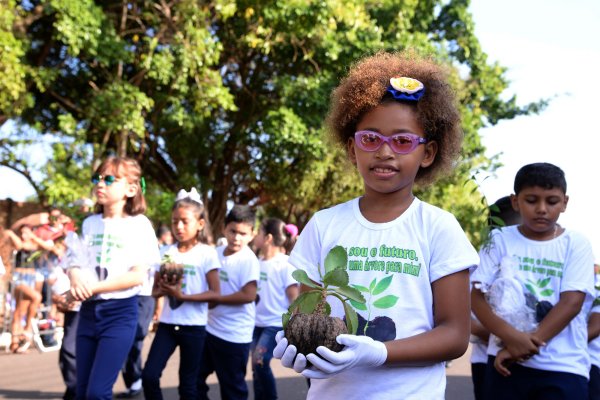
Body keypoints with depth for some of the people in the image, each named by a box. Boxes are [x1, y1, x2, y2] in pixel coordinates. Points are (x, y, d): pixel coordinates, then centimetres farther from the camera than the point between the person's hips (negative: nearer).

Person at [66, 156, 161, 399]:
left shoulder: (139, 224, -6)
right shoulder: (90, 223, 9)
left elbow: (138, 275, -12)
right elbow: (75, 264, 11)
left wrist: (94, 287, -18)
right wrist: (75, 277, -14)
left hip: (120, 313, -5)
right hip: (89, 311, 5)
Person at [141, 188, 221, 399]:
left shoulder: (207, 253, -7)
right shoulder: (167, 252, 5)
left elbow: (215, 293, -10)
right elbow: (154, 290, 10)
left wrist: (182, 295, -19)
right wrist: (164, 288, -14)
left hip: (193, 326, -4)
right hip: (167, 324, 4)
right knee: (149, 375, -6)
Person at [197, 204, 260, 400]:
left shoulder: (248, 260, -15)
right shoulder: (216, 253, 5)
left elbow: (248, 295, -24)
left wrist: (216, 299, -16)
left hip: (234, 336, -7)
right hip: (209, 329, 8)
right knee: (195, 377, 17)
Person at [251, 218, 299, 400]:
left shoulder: (285, 264, -11)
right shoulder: (258, 262, 6)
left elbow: (294, 297, -11)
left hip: (277, 324, -6)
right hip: (257, 323, 7)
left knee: (260, 361, -18)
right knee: (257, 367, 7)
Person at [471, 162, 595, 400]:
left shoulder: (576, 245, 2)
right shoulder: (500, 240, 4)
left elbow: (571, 302, -7)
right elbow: (476, 296, -2)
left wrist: (530, 343, -16)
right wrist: (511, 337, -18)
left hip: (563, 368, -1)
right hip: (507, 362, 1)